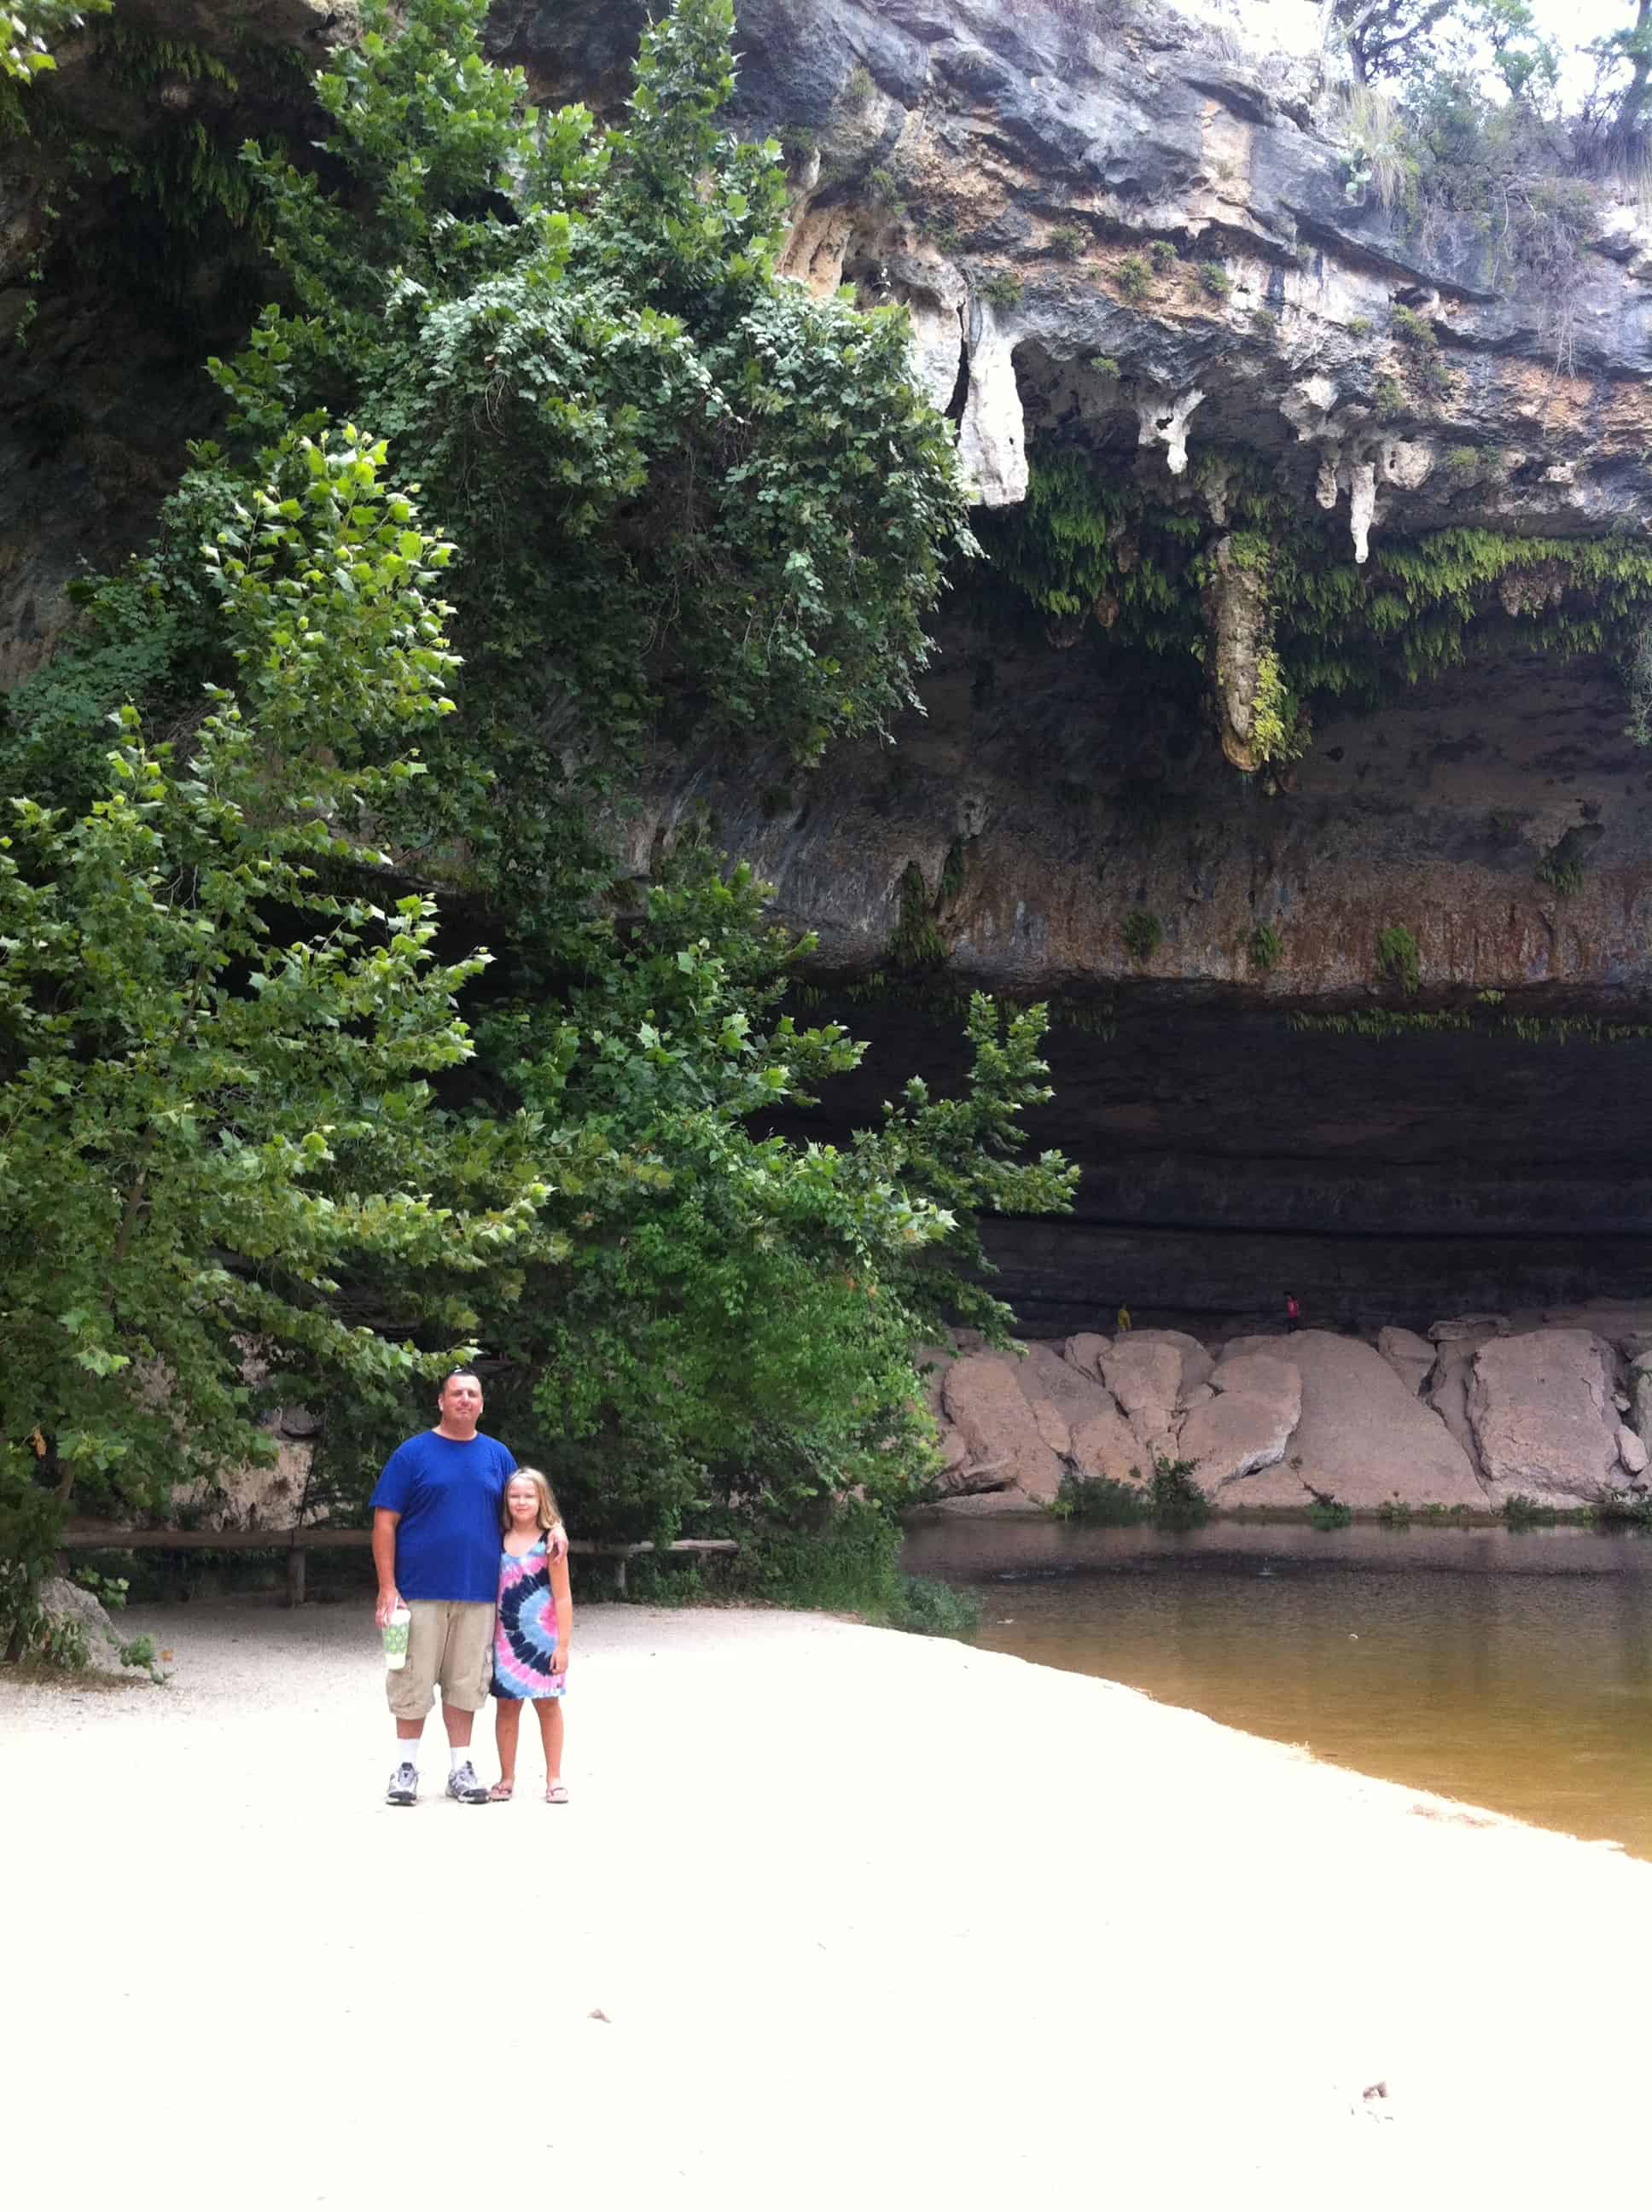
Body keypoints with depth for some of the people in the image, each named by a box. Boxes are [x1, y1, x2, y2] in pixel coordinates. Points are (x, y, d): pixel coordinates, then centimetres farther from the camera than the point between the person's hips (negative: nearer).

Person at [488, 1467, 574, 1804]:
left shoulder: (550, 1543, -5)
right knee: (507, 1704, 5)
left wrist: (563, 1644, -8)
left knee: (547, 1703, 4)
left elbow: (562, 1597, -5)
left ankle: (554, 1778, 12)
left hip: (542, 1635, -3)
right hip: (506, 1636, 3)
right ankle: (507, 1778, 15)